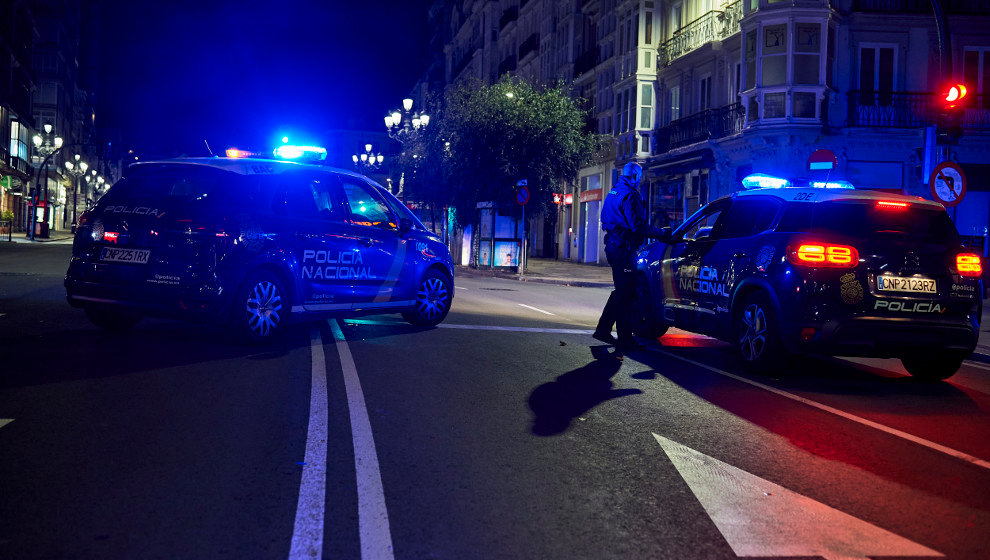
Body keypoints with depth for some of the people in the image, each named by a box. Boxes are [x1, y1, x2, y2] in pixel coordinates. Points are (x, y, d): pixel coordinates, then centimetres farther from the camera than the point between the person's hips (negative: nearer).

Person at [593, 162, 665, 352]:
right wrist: (659, 233, -10)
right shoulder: (630, 195, -14)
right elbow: (638, 226, -20)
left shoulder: (613, 192, 18)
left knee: (621, 291, 18)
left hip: (613, 246, 10)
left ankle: (603, 330, 21)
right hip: (624, 248, -10)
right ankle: (625, 339, -4)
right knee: (625, 293, -6)